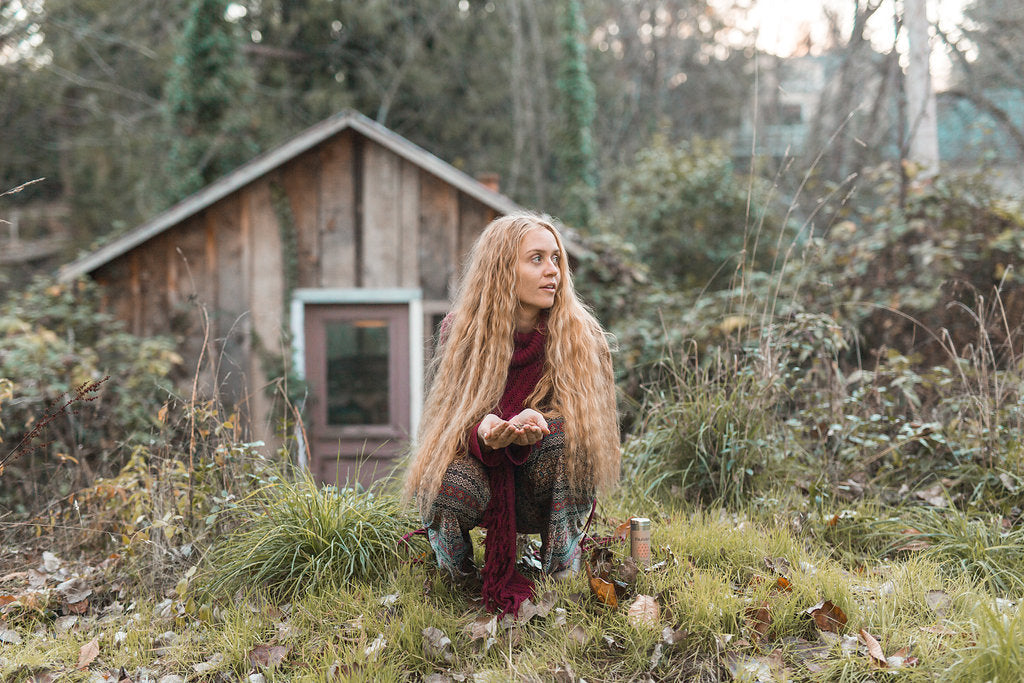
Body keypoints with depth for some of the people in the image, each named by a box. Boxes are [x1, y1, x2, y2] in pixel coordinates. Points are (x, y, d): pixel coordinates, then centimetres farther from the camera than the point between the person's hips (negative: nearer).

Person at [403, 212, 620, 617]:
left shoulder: (581, 337, -10)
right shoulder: (459, 332, -10)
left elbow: (581, 422, -11)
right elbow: (449, 422, -10)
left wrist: (536, 426, -38)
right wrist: (484, 432, -37)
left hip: (545, 499, 0)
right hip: (478, 471, 0)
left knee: (571, 438, -31)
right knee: (449, 485, -34)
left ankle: (561, 573, -10)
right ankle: (456, 578, 4)